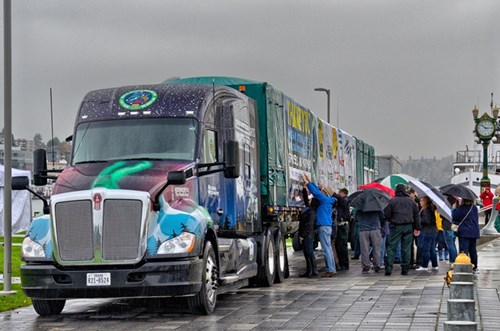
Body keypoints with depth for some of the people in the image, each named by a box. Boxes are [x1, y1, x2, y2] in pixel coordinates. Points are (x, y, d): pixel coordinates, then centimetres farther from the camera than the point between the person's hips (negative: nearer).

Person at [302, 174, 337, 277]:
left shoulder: (325, 199, -9)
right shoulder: (327, 200, 15)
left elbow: (316, 192, -15)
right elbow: (317, 191, 24)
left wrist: (307, 182, -7)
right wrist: (310, 181, 26)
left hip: (323, 226, -10)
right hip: (327, 226, 10)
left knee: (326, 249, -9)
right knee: (328, 248, 11)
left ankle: (330, 269, -11)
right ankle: (331, 269, 14)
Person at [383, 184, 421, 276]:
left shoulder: (392, 201, -3)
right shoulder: (411, 201, 9)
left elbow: (386, 214, -4)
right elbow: (416, 215, 11)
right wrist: (417, 228, 15)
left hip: (396, 227, -3)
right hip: (409, 227, 3)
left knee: (391, 247, 0)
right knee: (406, 248, 6)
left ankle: (388, 268, -9)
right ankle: (405, 269, 5)